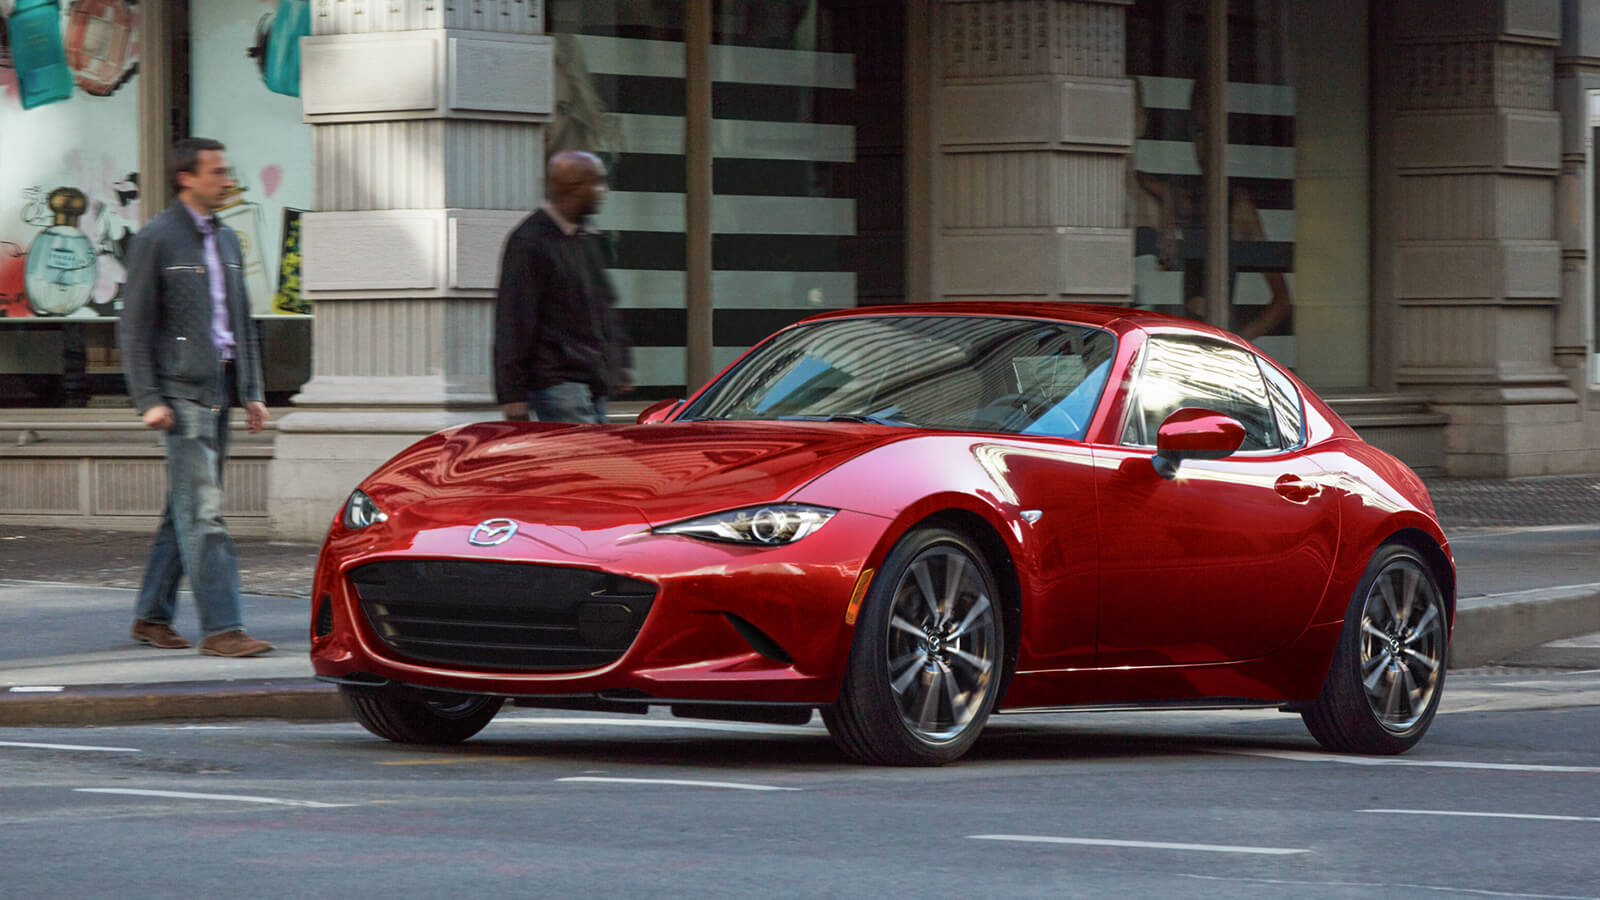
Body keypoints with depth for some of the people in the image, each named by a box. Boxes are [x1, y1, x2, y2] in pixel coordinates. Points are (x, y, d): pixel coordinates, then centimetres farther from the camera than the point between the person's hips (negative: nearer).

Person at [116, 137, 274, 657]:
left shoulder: (226, 241, 16)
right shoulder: (155, 241, -6)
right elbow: (133, 327, -7)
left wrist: (251, 391, 14)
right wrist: (149, 399, -14)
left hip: (219, 391, 8)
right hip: (182, 393, -8)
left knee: (185, 510, 11)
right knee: (203, 513, -12)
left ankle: (152, 617, 20)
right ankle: (221, 628, -16)